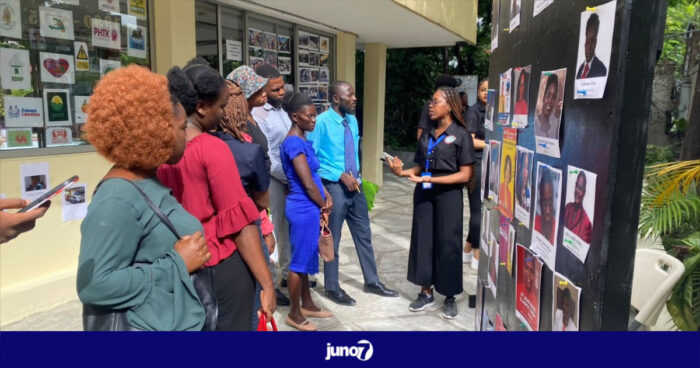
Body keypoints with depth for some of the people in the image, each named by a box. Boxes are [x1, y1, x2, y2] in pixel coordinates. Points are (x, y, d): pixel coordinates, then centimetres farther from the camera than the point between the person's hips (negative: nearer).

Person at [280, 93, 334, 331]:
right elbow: (307, 183, -19)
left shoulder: (302, 141, 12)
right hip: (304, 209, -10)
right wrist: (323, 206, -6)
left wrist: (327, 197, 1)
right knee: (300, 261, 2)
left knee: (306, 258, 18)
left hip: (310, 208, 10)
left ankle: (307, 305, 32)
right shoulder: (294, 143, -18)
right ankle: (294, 314, 16)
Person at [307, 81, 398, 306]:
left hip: (354, 184, 7)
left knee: (363, 234, 15)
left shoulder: (352, 121, 8)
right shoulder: (322, 122, -15)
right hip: (333, 186, -7)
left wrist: (356, 174, 6)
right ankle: (332, 288, 22)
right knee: (332, 239, 6)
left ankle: (372, 281, 30)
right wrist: (341, 175, -18)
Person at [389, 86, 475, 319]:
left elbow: (465, 175, -12)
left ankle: (450, 298, 19)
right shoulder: (427, 135, 10)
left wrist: (430, 179, -19)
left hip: (448, 195, -5)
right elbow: (422, 167, 12)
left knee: (447, 244, 3)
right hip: (423, 194, 5)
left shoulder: (461, 135, -7)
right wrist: (403, 172, -8)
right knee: (422, 241, 8)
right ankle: (426, 293, 22)